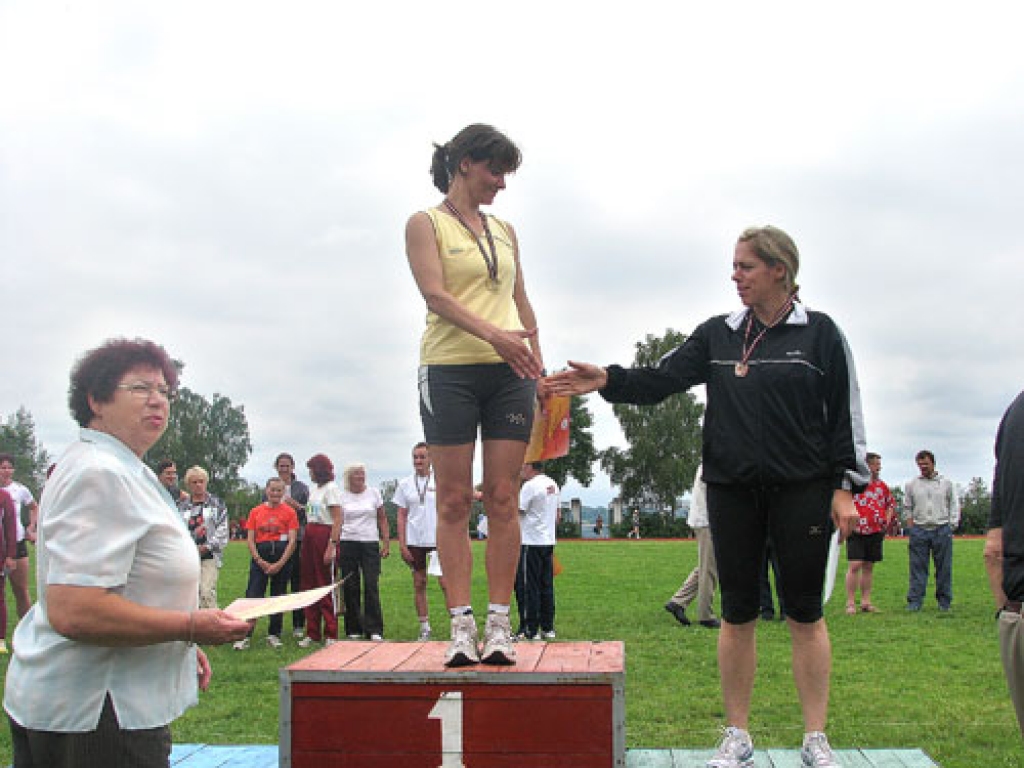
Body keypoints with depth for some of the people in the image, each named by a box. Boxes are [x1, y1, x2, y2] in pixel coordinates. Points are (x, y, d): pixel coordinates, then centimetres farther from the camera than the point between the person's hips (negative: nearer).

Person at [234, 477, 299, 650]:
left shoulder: (289, 512, 2)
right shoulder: (256, 512, 8)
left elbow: (292, 540, -4)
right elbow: (250, 539, 5)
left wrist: (279, 564, -11)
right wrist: (260, 561, -7)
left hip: (282, 557, -1)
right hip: (260, 557, 1)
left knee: (278, 596, 6)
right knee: (253, 595, -6)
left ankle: (274, 635, 15)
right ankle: (245, 636, -6)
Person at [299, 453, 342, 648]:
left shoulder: (331, 489, -8)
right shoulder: (314, 489, 17)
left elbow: (338, 520, -15)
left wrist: (332, 545, -21)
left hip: (325, 536, -9)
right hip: (309, 536, 9)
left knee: (326, 585, -4)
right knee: (309, 585, 9)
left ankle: (331, 635, 1)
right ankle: (312, 633, 16)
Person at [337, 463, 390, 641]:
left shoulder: (374, 493, 8)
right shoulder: (341, 496, 6)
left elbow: (382, 519, 11)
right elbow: (337, 522, 4)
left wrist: (386, 542, 2)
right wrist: (335, 546, -6)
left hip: (370, 544, 0)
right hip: (348, 544, 0)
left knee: (372, 587, -7)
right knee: (351, 588, 2)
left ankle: (374, 630, -4)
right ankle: (353, 630, 10)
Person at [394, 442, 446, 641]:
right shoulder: (405, 484, 6)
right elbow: (402, 516, 8)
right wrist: (402, 544, 1)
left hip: (439, 540, -3)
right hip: (415, 542, 3)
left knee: (446, 583, -8)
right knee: (419, 584, 6)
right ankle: (425, 628, 14)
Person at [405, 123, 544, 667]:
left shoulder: (505, 231, 19)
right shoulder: (426, 224, 4)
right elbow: (436, 295, -10)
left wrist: (538, 367, 12)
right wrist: (493, 334, -24)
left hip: (509, 374, 4)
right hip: (450, 370, -4)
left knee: (503, 499, -1)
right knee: (454, 501, -3)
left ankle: (498, 626, 2)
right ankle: (461, 626, 0)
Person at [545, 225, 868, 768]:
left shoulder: (819, 334, 0)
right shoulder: (717, 335, 9)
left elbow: (845, 416, -1)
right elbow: (662, 379, 1)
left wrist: (845, 488, -5)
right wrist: (606, 380, -15)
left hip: (802, 492, -3)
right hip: (732, 493, 3)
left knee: (804, 614, 2)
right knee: (737, 614, 7)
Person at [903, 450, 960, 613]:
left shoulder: (946, 484, 10)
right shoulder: (911, 485, 12)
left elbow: (954, 506, 10)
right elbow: (907, 508, 14)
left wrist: (952, 526, 0)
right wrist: (911, 527, 2)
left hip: (942, 529, 0)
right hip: (919, 530, 0)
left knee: (944, 568, 1)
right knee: (917, 567, -2)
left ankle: (944, 602, 9)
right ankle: (914, 602, -1)